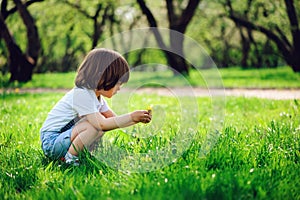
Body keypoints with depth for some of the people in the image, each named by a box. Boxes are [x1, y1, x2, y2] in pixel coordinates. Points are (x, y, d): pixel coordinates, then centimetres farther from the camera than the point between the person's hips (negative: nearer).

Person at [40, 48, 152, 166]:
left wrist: (136, 119, -6)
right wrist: (131, 117, -27)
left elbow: (113, 118, 8)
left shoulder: (97, 96, 9)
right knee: (95, 127, -28)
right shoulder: (81, 94, -22)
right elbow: (101, 124, -30)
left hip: (65, 136, 10)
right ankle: (69, 157, -13)